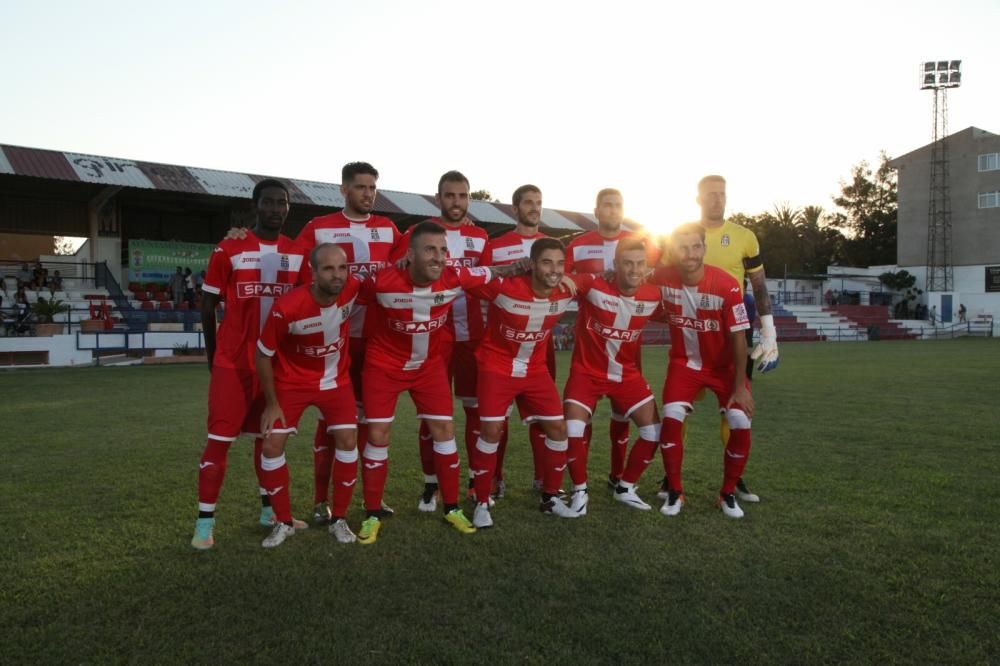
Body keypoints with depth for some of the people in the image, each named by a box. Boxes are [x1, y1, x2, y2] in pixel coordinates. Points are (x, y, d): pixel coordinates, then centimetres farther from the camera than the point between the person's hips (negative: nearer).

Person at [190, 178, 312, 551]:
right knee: (220, 439, -3)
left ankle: (268, 510, 26)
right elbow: (208, 306, 0)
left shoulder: (298, 255, 5)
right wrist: (213, 356, 3)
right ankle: (205, 522, 6)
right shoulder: (229, 250, -6)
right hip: (234, 362, -4)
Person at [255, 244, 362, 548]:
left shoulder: (352, 288, -24)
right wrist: (272, 404, -11)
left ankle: (339, 520, 11)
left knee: (348, 442, -6)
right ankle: (284, 522, 12)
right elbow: (264, 355, -16)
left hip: (336, 380, 2)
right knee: (271, 446, -6)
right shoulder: (287, 307, -31)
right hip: (292, 382, -2)